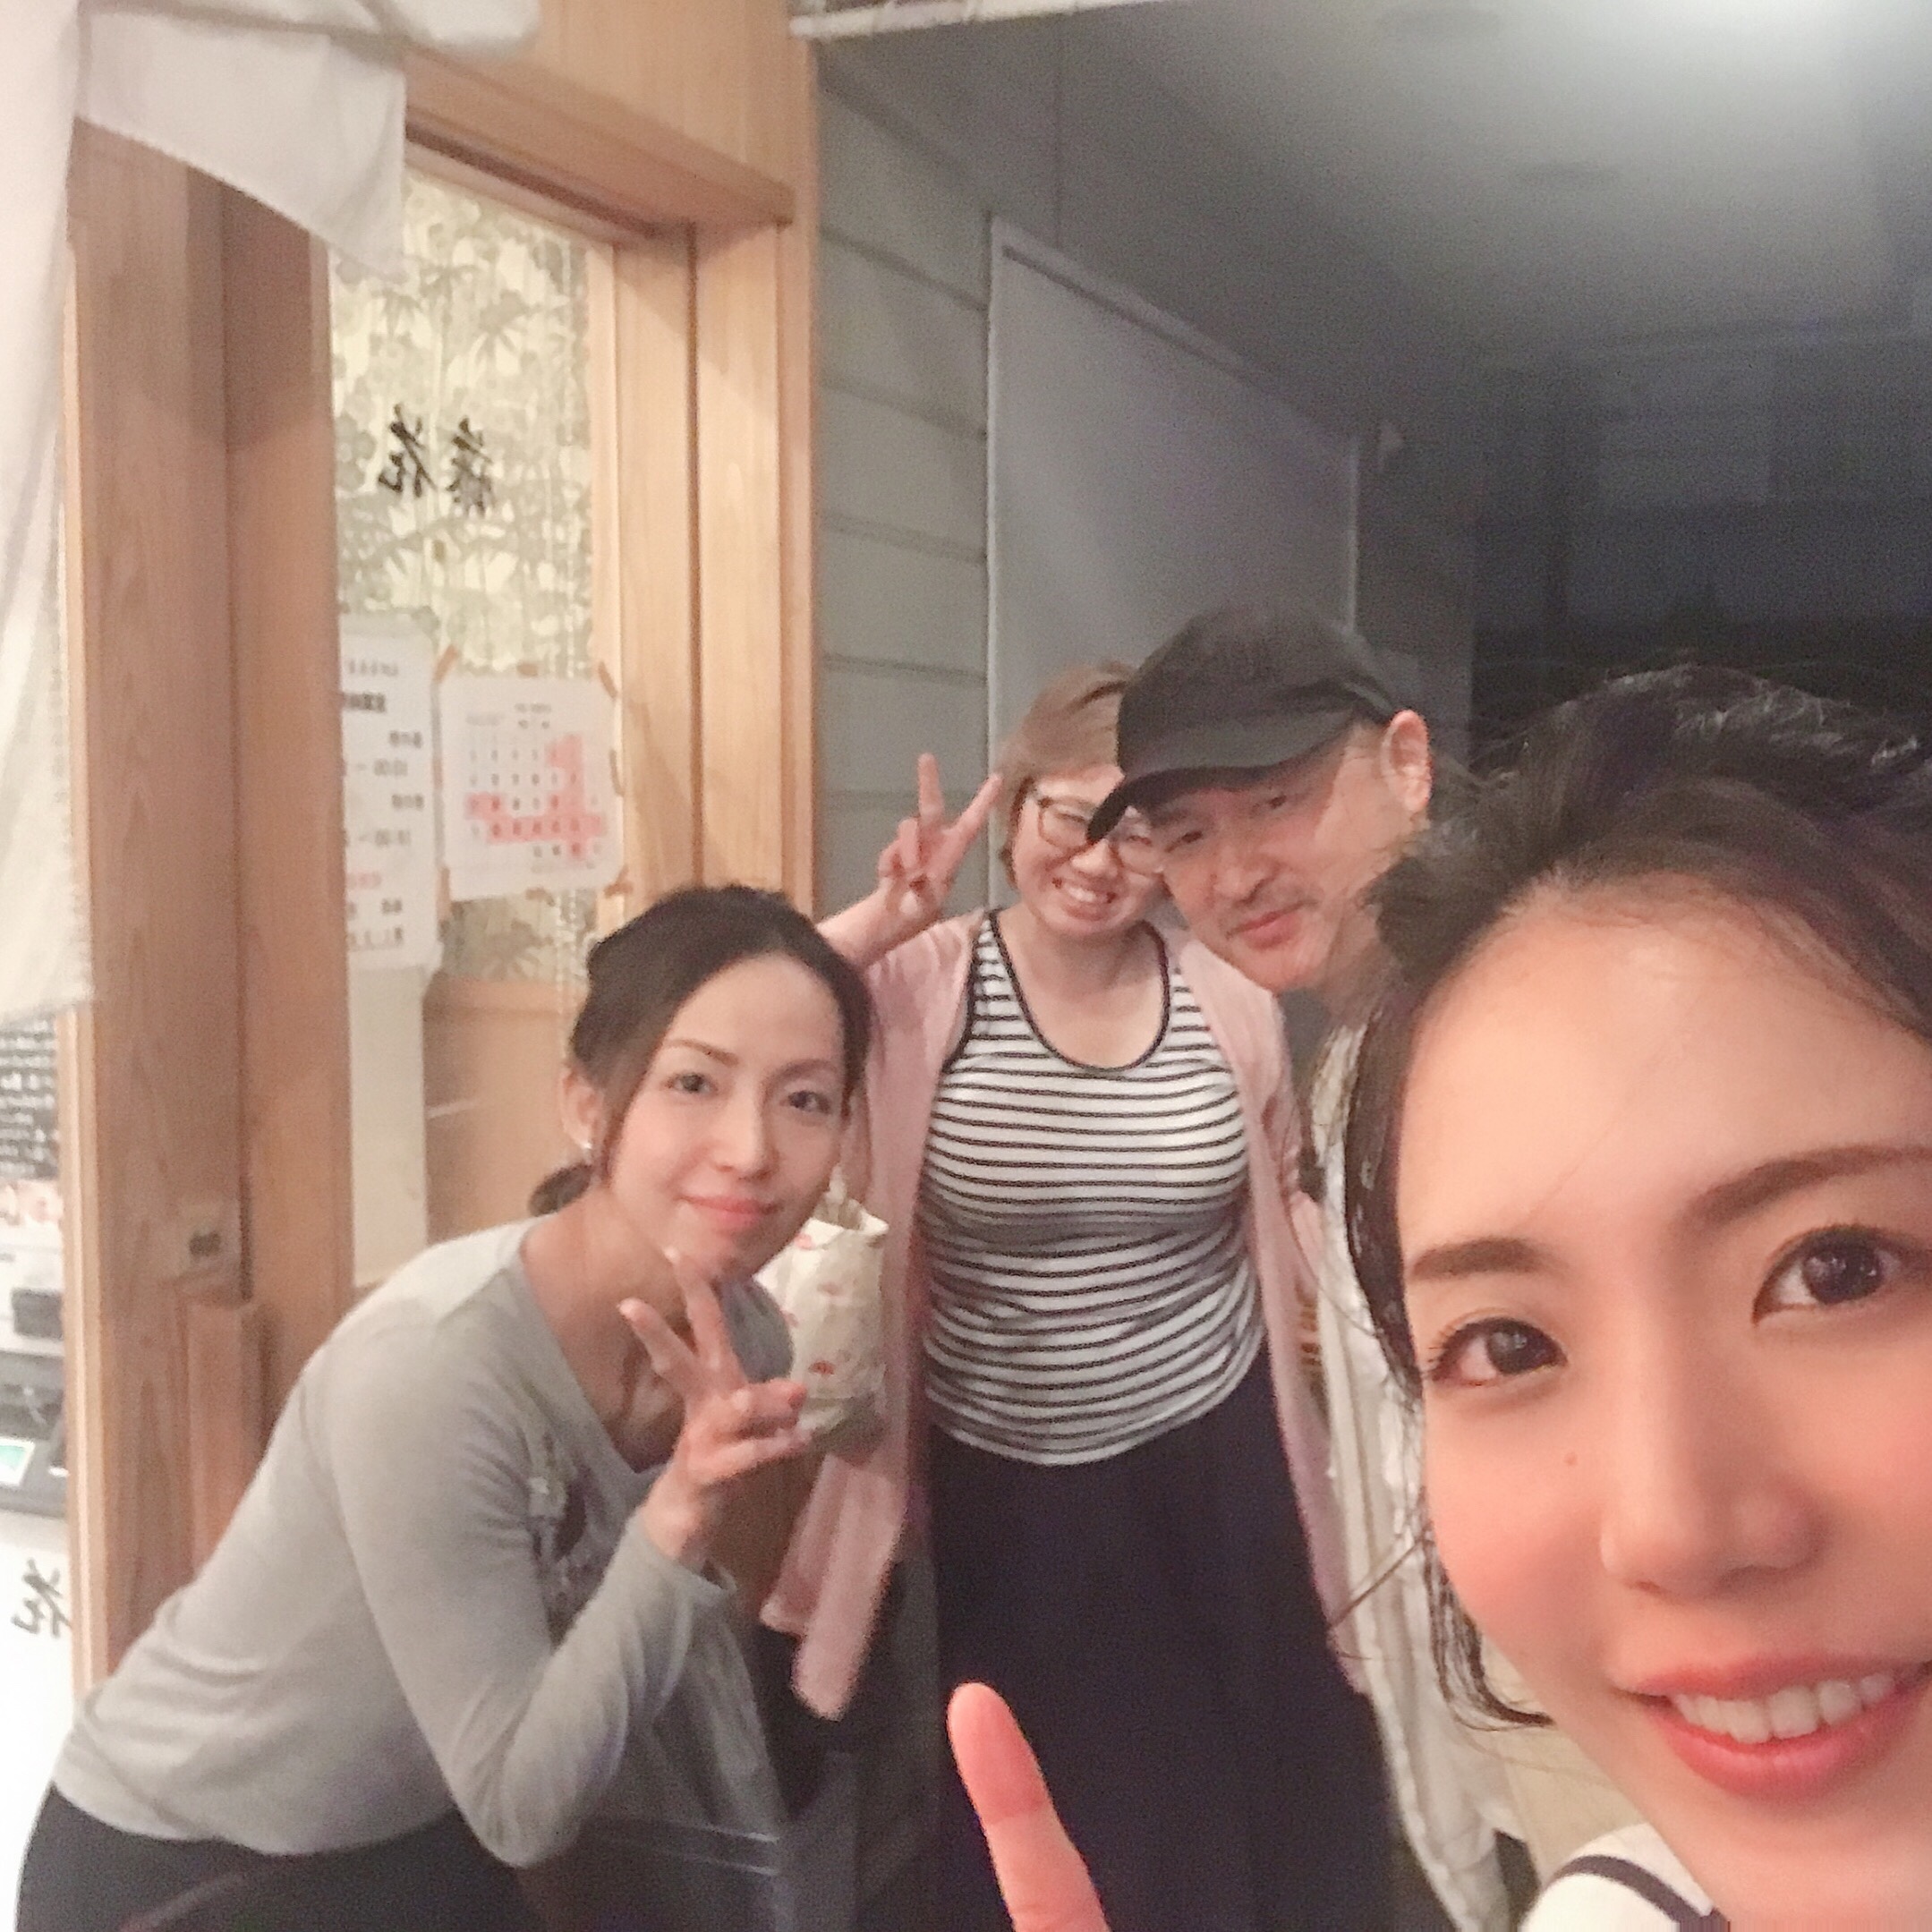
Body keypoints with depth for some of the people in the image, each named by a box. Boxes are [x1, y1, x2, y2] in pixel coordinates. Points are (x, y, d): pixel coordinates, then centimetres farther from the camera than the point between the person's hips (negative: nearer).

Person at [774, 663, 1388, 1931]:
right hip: (1004, 1494, -1)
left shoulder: (1232, 1007, -3)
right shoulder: (922, 988, -11)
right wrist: (878, 923, -27)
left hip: (1214, 1477, 2)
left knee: (1242, 1825, 16)